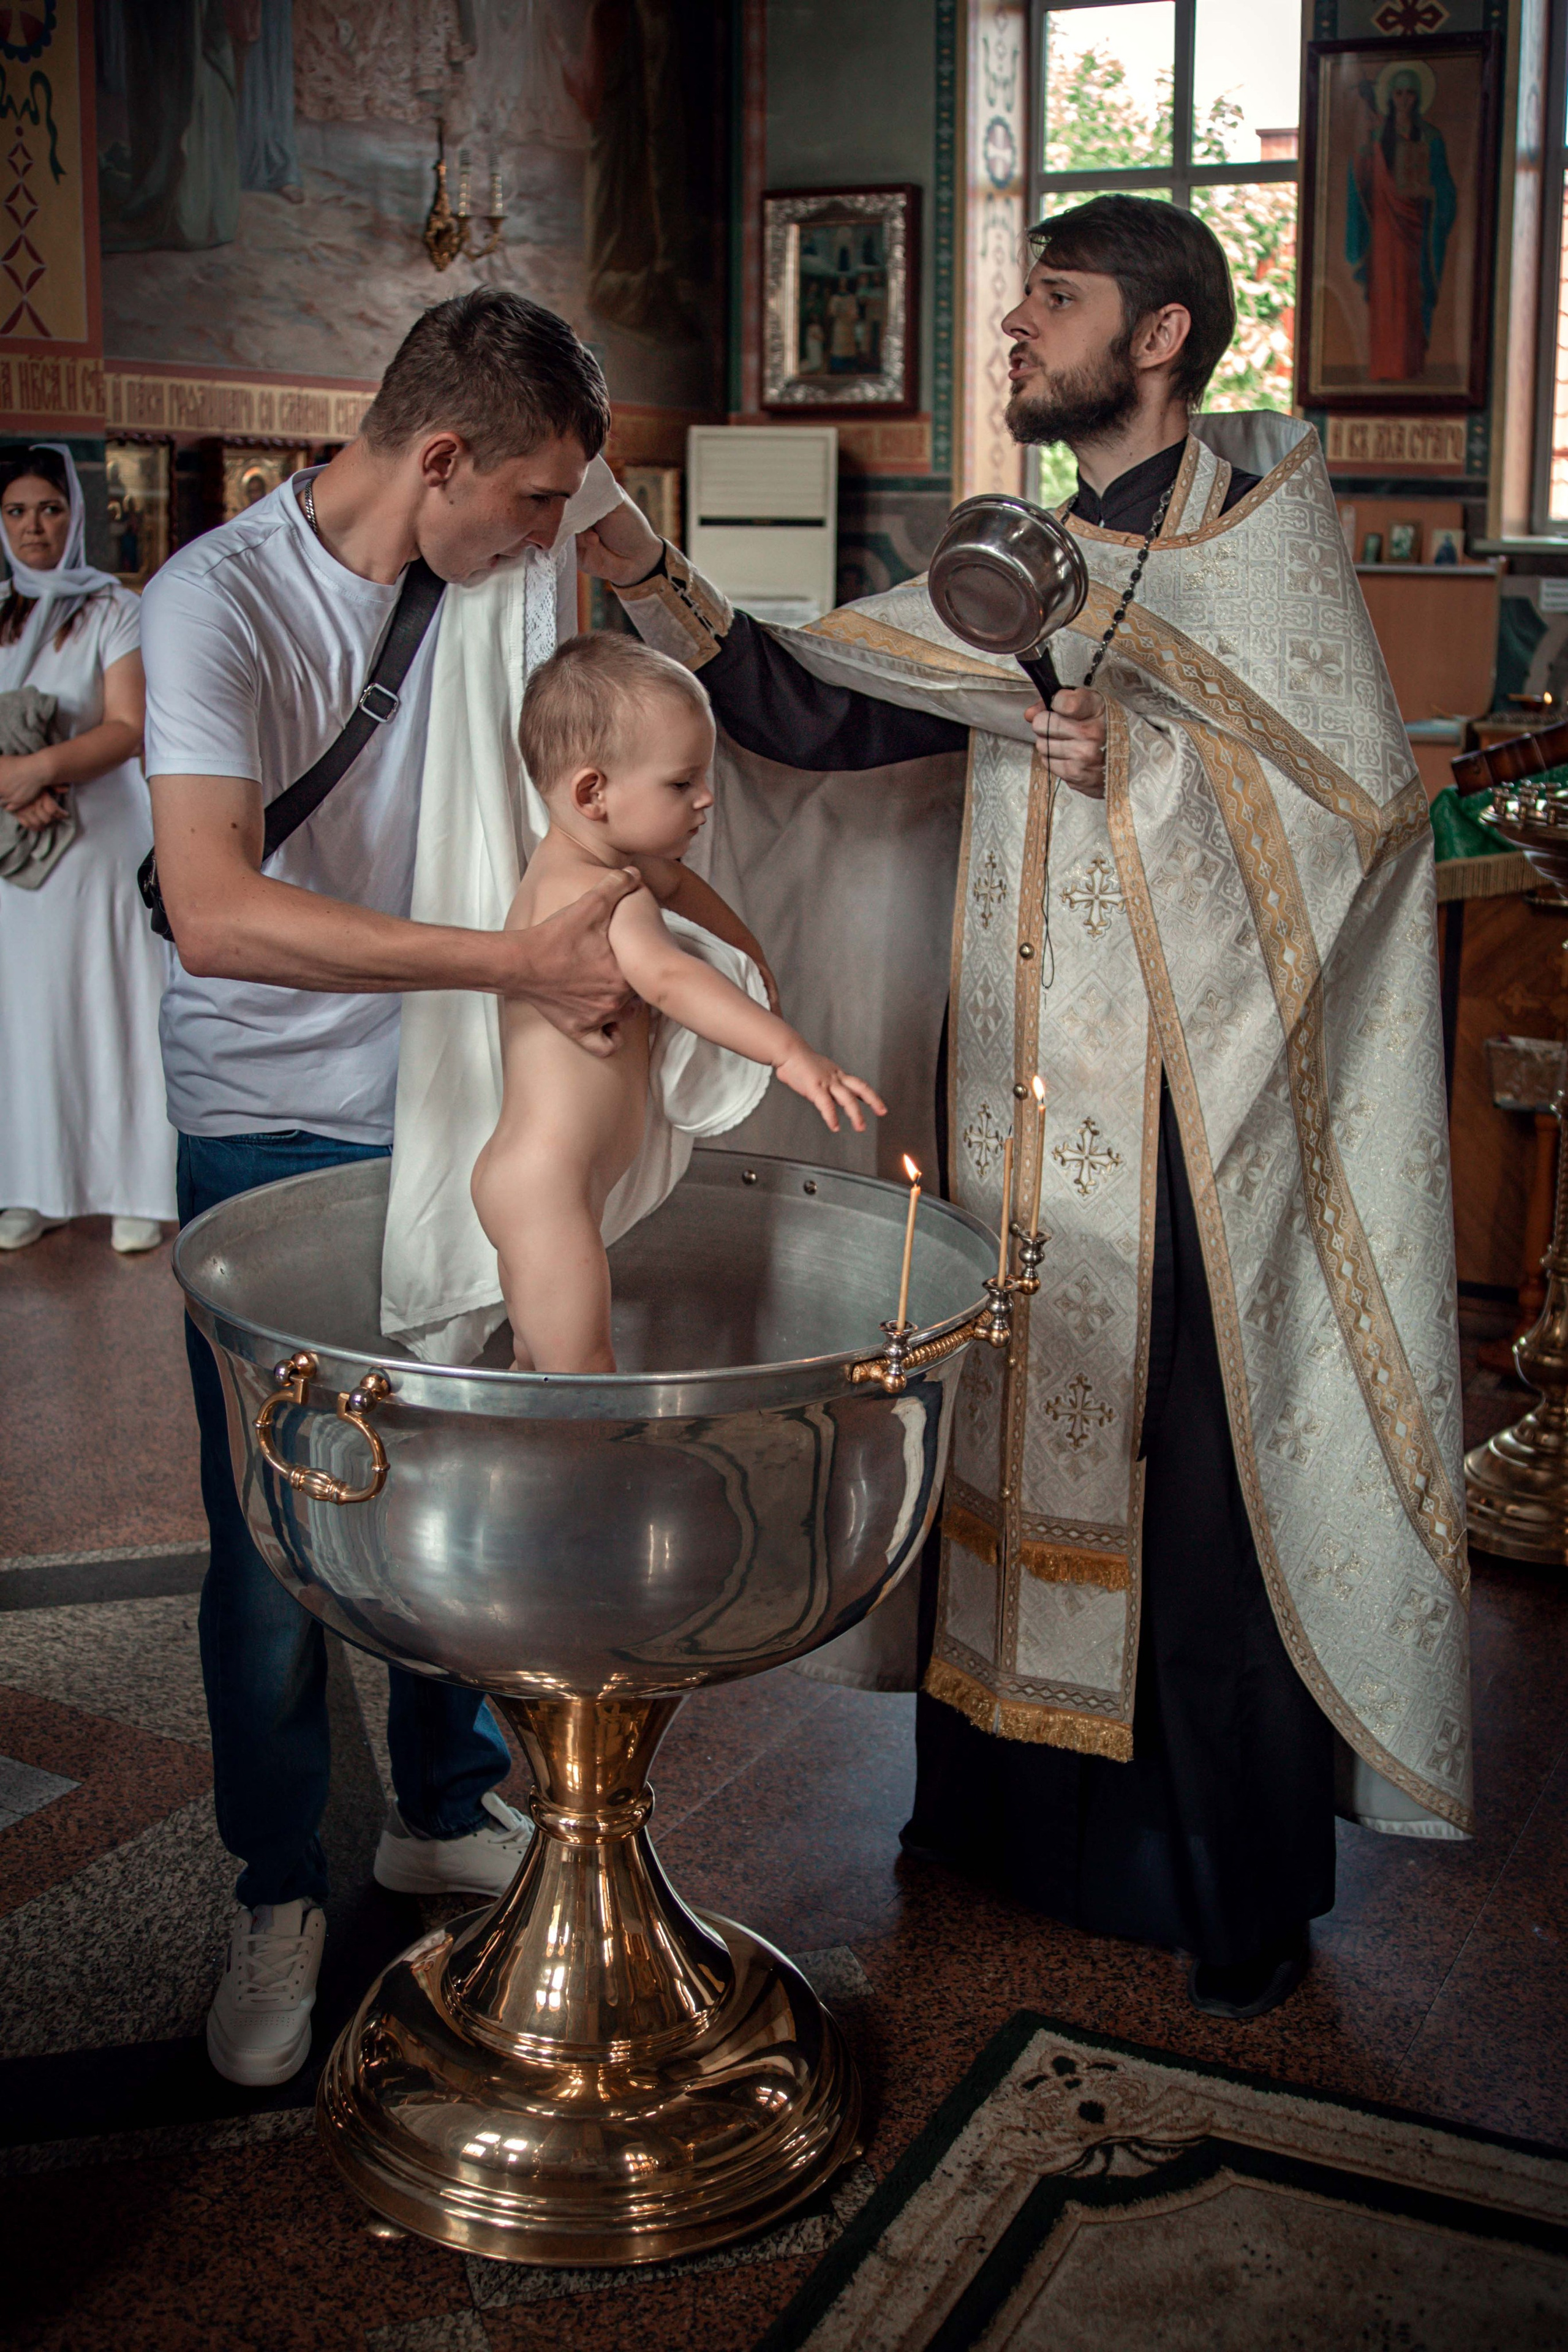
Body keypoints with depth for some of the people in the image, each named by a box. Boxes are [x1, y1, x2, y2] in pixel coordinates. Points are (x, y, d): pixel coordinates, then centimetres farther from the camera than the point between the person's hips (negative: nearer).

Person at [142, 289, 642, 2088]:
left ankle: (446, 1811, 34)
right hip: (269, 1136, -5)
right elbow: (215, 914, -32)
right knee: (275, 1535, 3)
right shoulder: (219, 600, -18)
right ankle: (277, 1895, 23)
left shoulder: (486, 585, 1)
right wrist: (518, 962, -34)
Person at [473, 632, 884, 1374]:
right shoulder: (598, 894, -23)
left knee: (539, 1367, 19)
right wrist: (789, 1051, -50)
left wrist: (751, 952, 32)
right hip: (545, 1186, -11)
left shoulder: (604, 864, 11)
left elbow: (674, 882, 32)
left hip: (536, 1181, 11)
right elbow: (665, 977, -41)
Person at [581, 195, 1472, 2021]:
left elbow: (1362, 805, -10)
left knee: (1200, 1473, 0)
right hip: (1024, 1091, 6)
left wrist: (1144, 763, -17)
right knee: (1017, 1425, 12)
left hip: (1194, 1101, -5)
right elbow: (815, 709, 8)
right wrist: (657, 586, -3)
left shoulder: (1265, 537, -4)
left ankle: (1240, 1886, 16)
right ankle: (1017, 1799, 30)